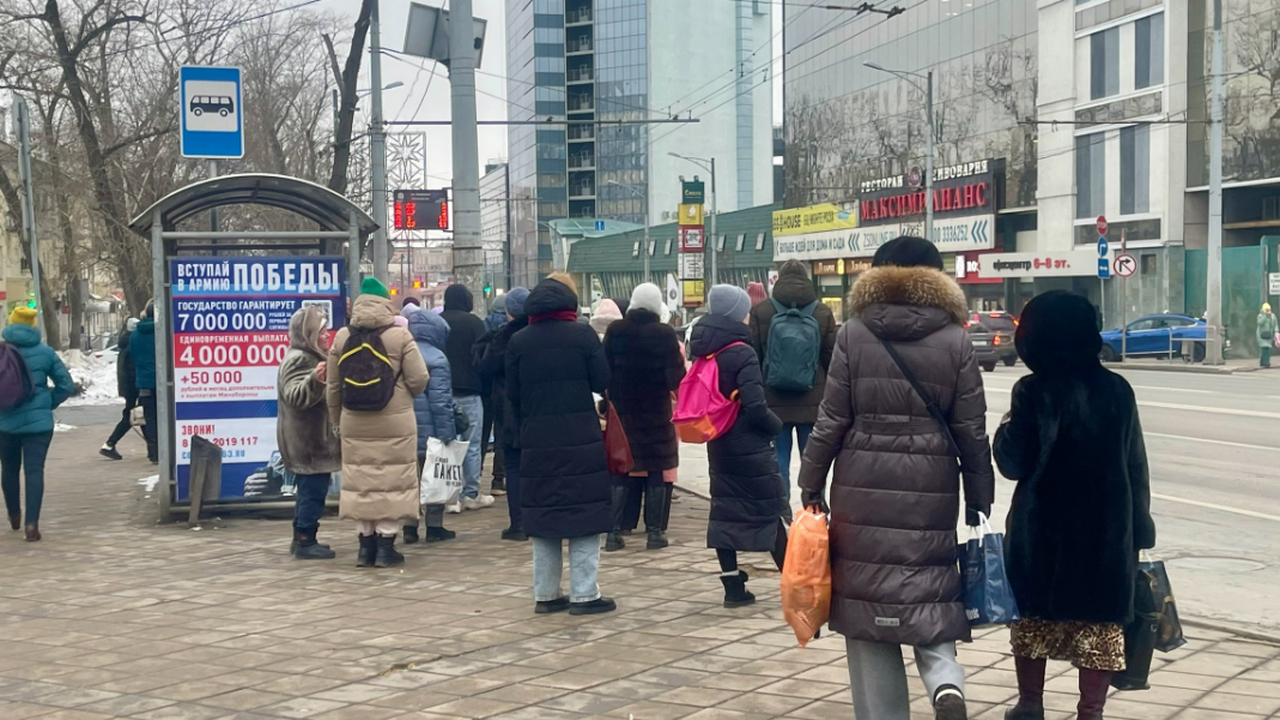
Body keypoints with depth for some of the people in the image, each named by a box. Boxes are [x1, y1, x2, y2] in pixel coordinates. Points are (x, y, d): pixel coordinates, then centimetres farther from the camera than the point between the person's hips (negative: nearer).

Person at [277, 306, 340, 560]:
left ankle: (303, 539, 19)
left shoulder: (314, 357, 18)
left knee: (310, 491, 13)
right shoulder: (298, 360, -16)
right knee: (313, 490, -10)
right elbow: (296, 396, -30)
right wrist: (315, 379, -44)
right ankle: (305, 541, -6)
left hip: (315, 440, 10)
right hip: (307, 441, -10)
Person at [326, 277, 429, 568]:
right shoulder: (400, 336, -8)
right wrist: (406, 393, 15)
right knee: (392, 479, 3)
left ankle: (366, 543, 15)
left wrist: (336, 419, 21)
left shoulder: (342, 338, 3)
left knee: (361, 479, 11)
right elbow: (419, 380, -8)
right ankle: (385, 545, 4)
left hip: (354, 424, 4)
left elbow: (333, 385, 8)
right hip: (395, 423, -3)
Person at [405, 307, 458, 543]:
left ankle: (409, 526, 11)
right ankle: (434, 526, 9)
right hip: (430, 430, -6)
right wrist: (447, 433, -14)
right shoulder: (436, 359, -13)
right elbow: (441, 400, -17)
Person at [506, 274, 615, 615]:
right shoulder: (582, 334, -6)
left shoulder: (518, 341, 4)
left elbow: (513, 394, 6)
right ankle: (584, 595, 2)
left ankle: (546, 594, 14)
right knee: (584, 514, 3)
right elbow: (602, 382, -3)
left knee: (543, 516, 10)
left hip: (537, 442, 3)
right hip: (581, 439, -3)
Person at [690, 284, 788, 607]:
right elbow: (755, 406, -22)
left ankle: (733, 587, 9)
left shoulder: (705, 352, 5)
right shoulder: (742, 354, -17)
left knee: (725, 511, 8)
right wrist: (776, 425, -5)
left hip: (719, 445, 7)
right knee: (768, 512, 3)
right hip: (750, 448, -6)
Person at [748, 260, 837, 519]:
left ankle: (781, 515, 5)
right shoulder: (823, 313, 0)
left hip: (774, 400, 0)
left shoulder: (760, 312, -1)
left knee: (779, 461, 5)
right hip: (813, 400, 0)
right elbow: (831, 359, 1)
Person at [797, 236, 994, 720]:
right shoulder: (955, 339, 1)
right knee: (929, 592, 13)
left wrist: (811, 486, 7)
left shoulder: (854, 333, -1)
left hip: (864, 486, -1)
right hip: (930, 489, 1)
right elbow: (971, 430, 2)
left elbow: (832, 419, -2)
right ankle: (946, 681, -12)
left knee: (868, 599, 7)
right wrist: (980, 498, 10)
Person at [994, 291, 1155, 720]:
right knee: (1100, 621, 8)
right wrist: (1138, 532, 8)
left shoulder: (1033, 392, -11)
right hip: (1108, 532, 2)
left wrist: (1005, 428, 9)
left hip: (1044, 530, -2)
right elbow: (1136, 466, 2)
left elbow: (1014, 463, -11)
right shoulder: (1117, 390, 0)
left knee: (1034, 617, 15)